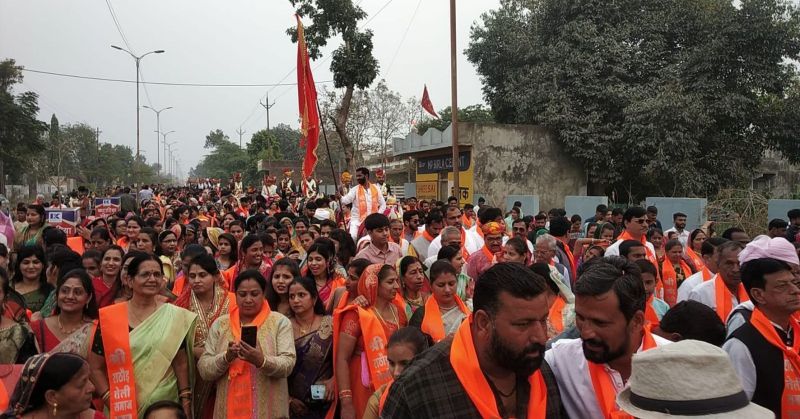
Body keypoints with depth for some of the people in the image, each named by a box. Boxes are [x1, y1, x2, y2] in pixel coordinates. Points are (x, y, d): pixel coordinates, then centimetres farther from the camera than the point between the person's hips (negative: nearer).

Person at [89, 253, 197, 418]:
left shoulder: (174, 316, -2)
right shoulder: (110, 317, -5)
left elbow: (181, 363, 1)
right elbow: (96, 367, -1)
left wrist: (186, 402, -3)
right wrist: (111, 401, -11)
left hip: (165, 403, 1)